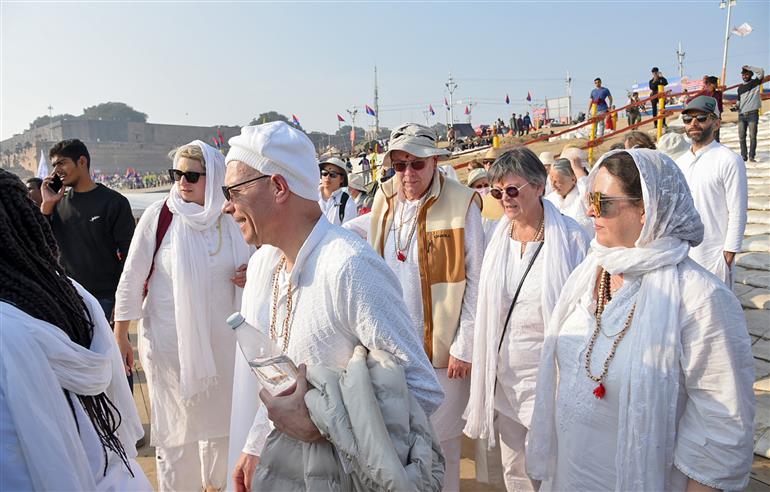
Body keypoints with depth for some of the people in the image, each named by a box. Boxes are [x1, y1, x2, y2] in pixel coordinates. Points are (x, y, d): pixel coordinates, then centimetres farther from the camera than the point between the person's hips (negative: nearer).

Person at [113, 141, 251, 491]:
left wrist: (251, 276, -11)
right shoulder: (158, 215, -10)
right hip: (169, 341, -3)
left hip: (220, 340, 3)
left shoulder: (232, 218, -3)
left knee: (219, 419, 16)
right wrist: (121, 335, -3)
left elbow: (250, 263, 12)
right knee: (175, 424, 9)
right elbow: (131, 280, -5)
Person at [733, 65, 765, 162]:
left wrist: (748, 67, -7)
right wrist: (736, 106, 2)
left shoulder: (756, 83, 4)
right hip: (741, 114, 4)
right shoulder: (740, 88, 16)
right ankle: (743, 156, 6)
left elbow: (761, 71, -12)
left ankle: (752, 156, -6)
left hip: (753, 114, -4)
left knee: (752, 136, -6)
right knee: (741, 137, 1)